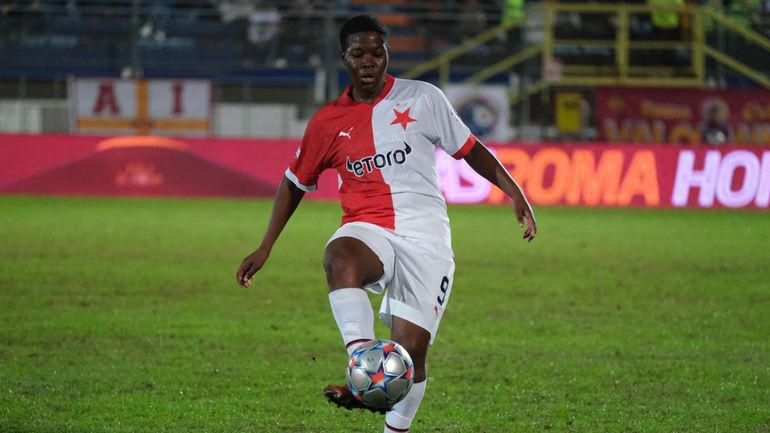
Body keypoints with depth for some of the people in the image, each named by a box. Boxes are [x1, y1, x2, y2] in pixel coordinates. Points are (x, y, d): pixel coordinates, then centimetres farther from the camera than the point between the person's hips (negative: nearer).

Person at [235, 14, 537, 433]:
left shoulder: (423, 98, 4)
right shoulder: (327, 122, 8)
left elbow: (469, 149, 12)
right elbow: (295, 182, 20)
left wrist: (515, 193, 5)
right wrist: (265, 247, 16)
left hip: (425, 236, 0)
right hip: (368, 229, 0)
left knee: (412, 348, -9)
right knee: (340, 257, -38)